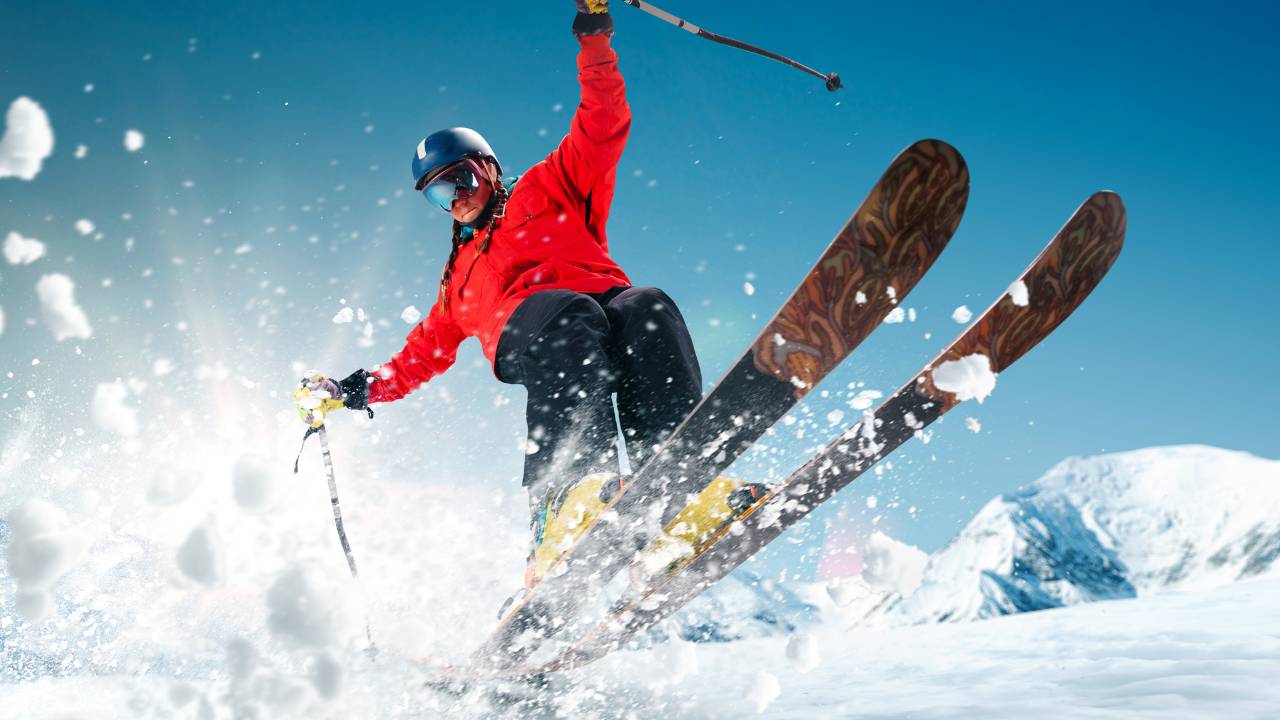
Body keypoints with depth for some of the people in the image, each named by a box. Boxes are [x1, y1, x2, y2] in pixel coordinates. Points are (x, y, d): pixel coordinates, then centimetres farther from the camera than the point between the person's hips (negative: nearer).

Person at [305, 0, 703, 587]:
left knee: (648, 308, -37)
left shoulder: (549, 187, 31)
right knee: (572, 317, -38)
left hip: (607, 302, 0)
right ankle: (567, 495, -59)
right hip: (523, 335, 0)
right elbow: (420, 355, 45)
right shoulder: (459, 279, 41)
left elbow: (603, 128, 20)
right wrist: (356, 390, 35)